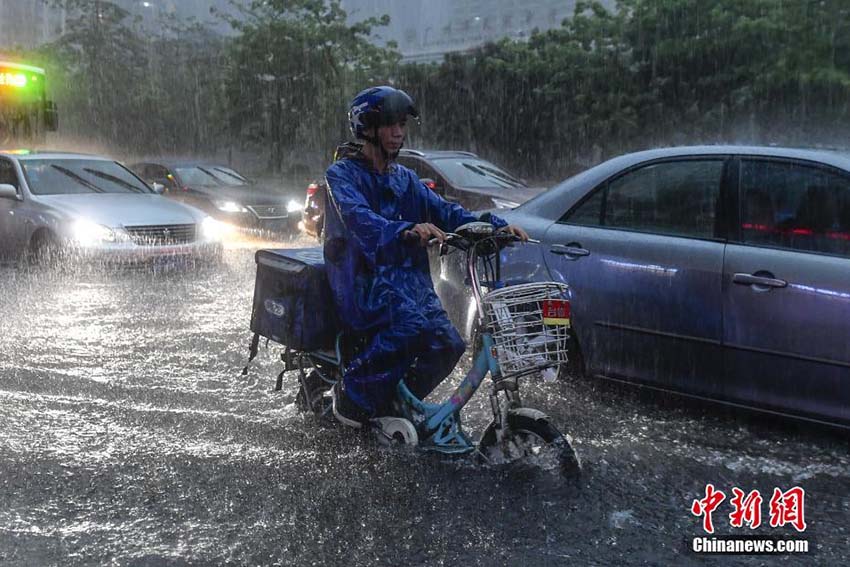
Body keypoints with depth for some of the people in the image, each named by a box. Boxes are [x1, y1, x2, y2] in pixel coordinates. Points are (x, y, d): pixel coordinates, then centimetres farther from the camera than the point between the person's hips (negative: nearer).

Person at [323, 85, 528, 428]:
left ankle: (395, 405, 11)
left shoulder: (405, 179, 19)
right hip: (365, 280, -6)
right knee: (408, 325, -33)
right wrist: (406, 230, -44)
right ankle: (351, 396, -12)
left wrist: (495, 226, -12)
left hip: (408, 280, 7)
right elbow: (357, 217, -24)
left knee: (447, 344, -12)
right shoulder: (342, 175, -3)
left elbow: (443, 210, 5)